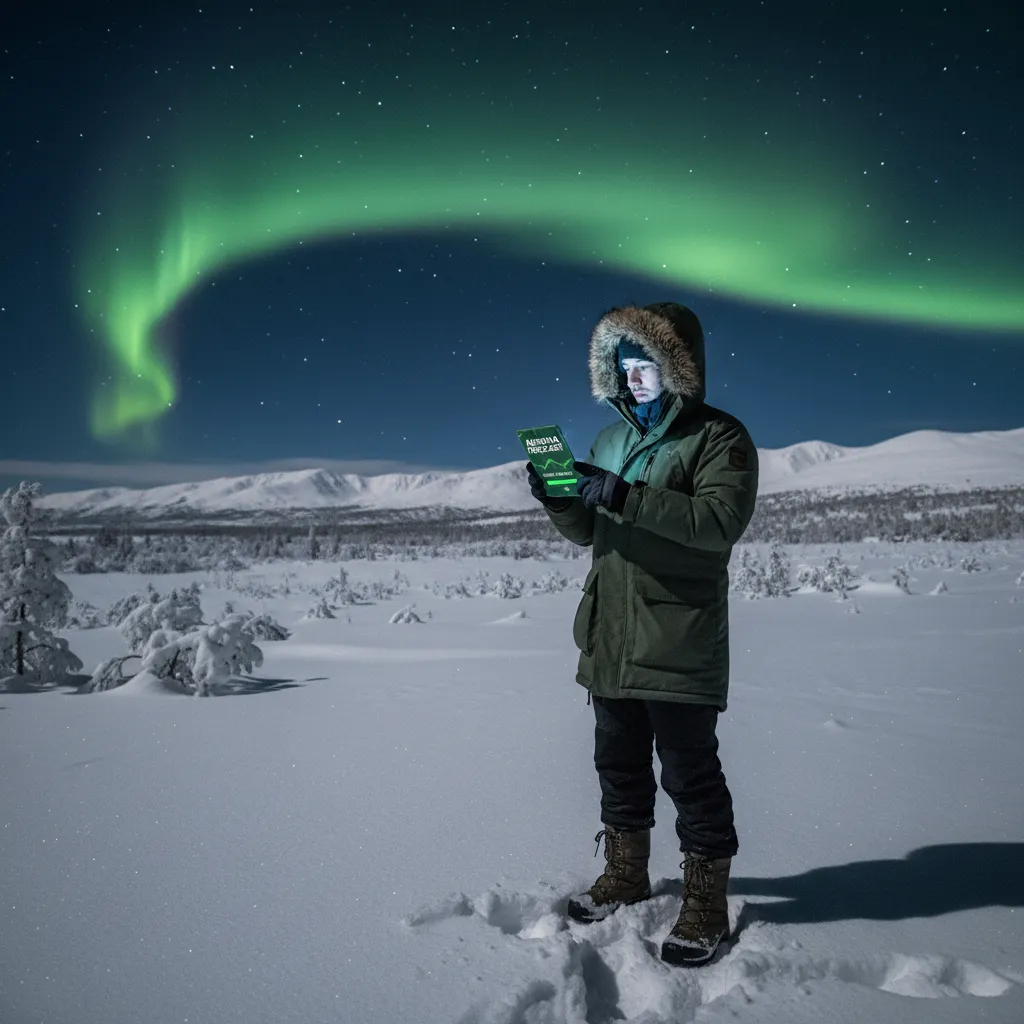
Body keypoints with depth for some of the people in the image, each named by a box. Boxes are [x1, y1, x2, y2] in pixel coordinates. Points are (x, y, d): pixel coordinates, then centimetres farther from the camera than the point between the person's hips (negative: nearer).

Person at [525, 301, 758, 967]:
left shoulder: (719, 436, -6)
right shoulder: (612, 438, 15)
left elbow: (722, 520, -22)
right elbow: (587, 531, 17)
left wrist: (626, 496, -28)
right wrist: (558, 499, -4)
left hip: (681, 643, -7)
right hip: (612, 639, 7)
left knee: (690, 772, 3)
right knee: (619, 764, 18)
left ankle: (706, 905, 20)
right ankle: (626, 877, 36)